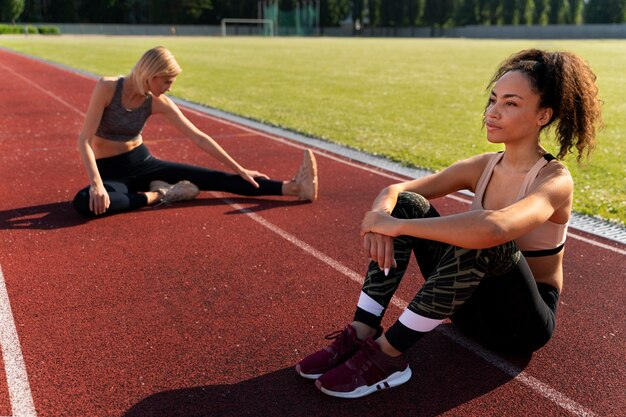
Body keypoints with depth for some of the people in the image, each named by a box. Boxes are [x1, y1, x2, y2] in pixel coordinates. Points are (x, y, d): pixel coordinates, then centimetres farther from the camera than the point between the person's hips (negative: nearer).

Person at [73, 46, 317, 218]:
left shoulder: (158, 103, -8)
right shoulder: (107, 88, -18)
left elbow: (199, 137, -6)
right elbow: (84, 140, -21)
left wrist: (239, 169, -6)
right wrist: (96, 183, -35)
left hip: (142, 163, 3)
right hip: (110, 172, -3)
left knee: (212, 178, -10)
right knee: (85, 202, -39)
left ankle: (294, 187, -17)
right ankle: (160, 194, -24)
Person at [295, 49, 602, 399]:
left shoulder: (555, 180, -20)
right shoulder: (482, 167, -1)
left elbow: (493, 227, -43)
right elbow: (394, 190, -5)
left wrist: (398, 225, -36)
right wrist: (382, 216, -29)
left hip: (523, 323, -6)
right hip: (475, 306, 6)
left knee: (482, 240, -37)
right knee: (405, 204, -12)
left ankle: (388, 354, -28)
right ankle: (362, 333, -18)